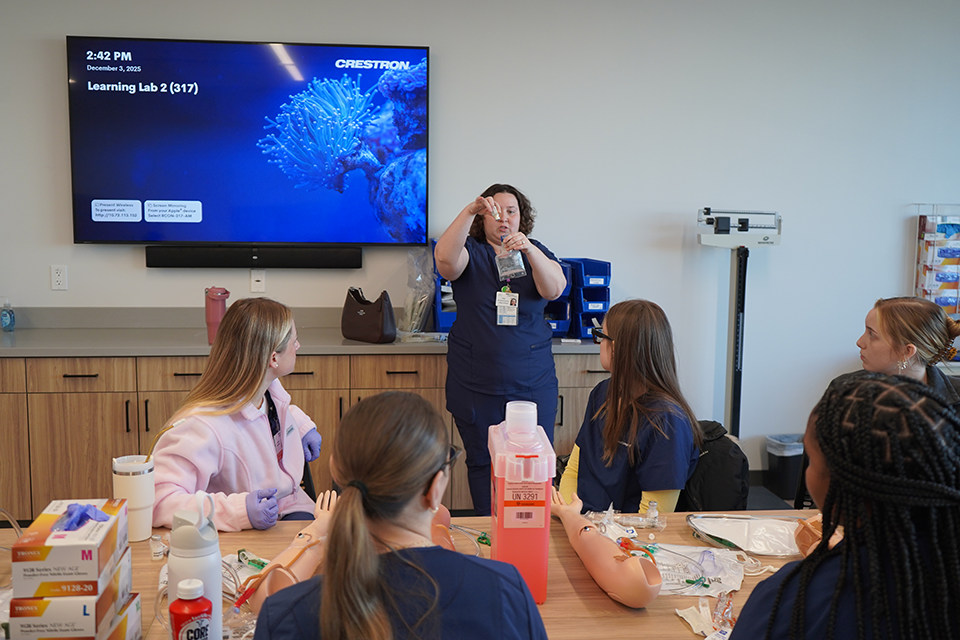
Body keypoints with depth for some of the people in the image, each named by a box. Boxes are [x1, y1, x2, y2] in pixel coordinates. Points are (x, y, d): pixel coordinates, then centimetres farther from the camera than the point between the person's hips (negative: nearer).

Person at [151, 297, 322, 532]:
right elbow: (158, 499, -34)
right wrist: (237, 511, -40)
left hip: (292, 511, 7)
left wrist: (301, 424, 13)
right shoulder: (202, 427, -28)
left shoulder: (271, 387, 0)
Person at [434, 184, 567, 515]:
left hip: (533, 384, 1)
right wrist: (469, 212, -29)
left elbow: (554, 289, -12)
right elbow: (445, 259, -19)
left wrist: (529, 250, -28)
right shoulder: (471, 252, 4)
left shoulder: (536, 253, 8)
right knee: (481, 462, 7)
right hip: (476, 385, 0)